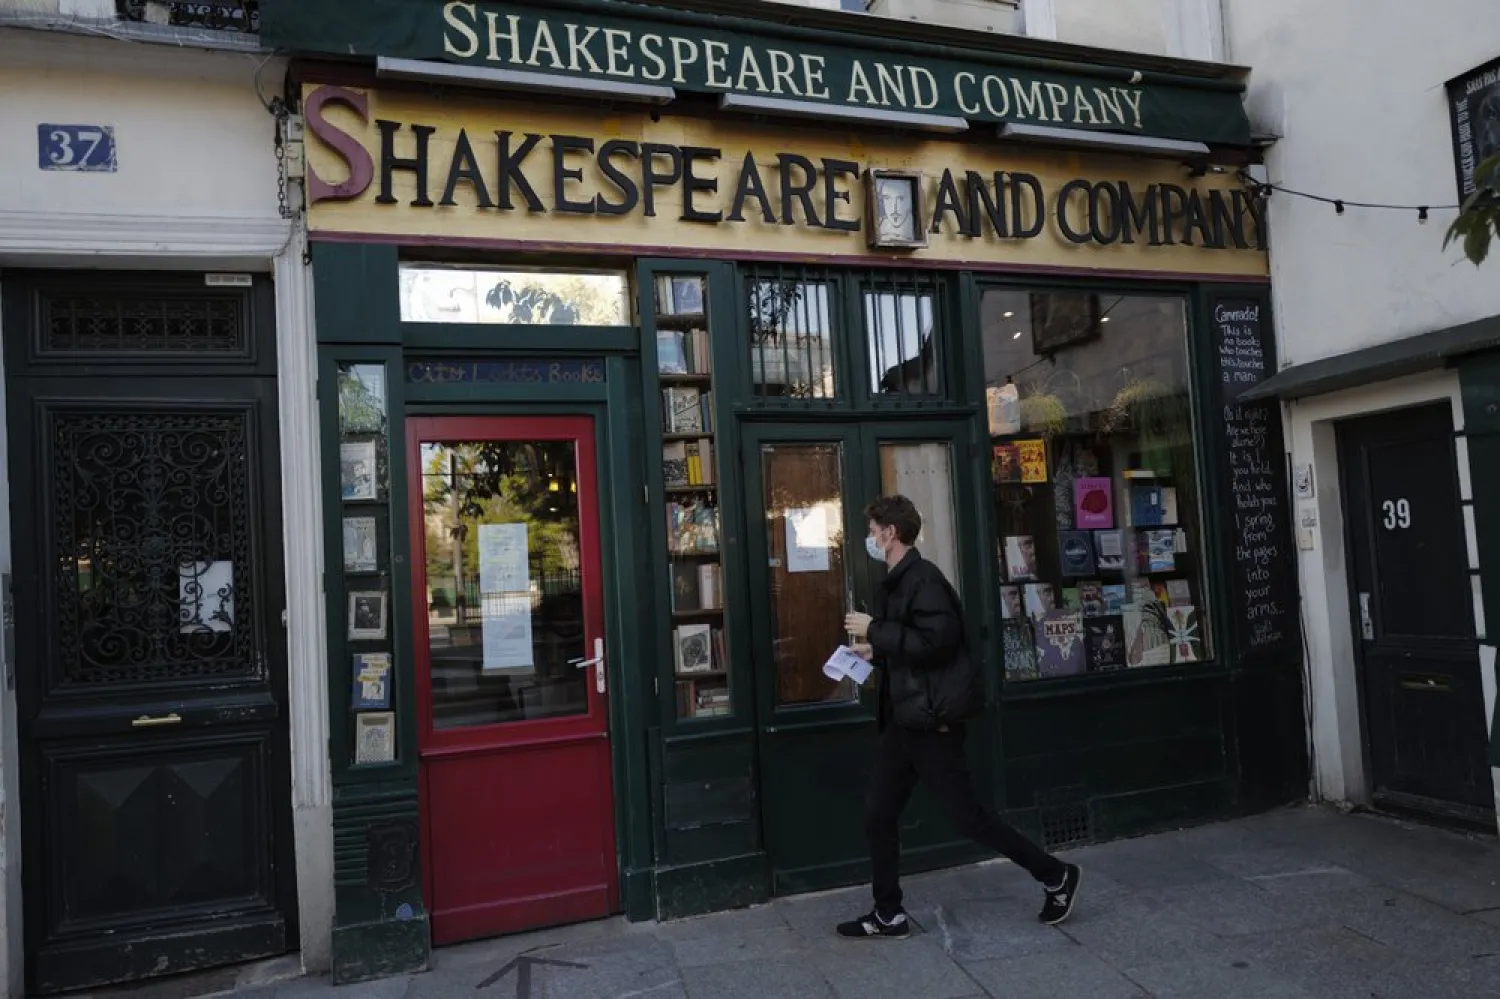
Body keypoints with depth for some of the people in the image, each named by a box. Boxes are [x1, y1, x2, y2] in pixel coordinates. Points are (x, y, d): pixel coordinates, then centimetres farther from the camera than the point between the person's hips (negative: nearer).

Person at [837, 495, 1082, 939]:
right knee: (878, 814, 10)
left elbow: (937, 640, -27)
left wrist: (874, 631, -21)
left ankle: (1055, 876, 17)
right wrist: (875, 651, 8)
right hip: (903, 718, 10)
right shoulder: (895, 582, 13)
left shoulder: (923, 578, -17)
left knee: (966, 814, -1)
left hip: (931, 719, -10)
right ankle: (889, 914, 22)